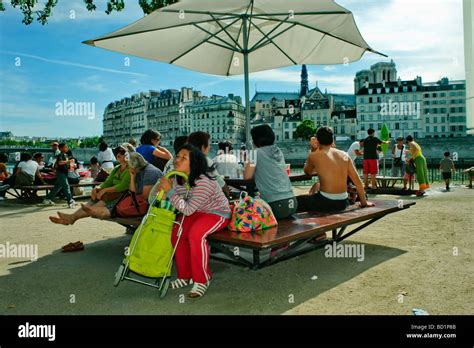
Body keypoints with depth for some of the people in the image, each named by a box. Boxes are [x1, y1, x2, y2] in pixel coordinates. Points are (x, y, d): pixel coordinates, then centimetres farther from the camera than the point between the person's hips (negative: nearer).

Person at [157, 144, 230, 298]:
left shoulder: (204, 182, -32)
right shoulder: (178, 177, -6)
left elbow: (187, 210, -31)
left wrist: (170, 190, -32)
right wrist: (163, 189, -15)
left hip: (217, 213, -8)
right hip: (197, 211, 8)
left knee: (196, 234, -31)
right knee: (176, 232, -13)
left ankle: (202, 280, -12)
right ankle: (186, 275, 7)